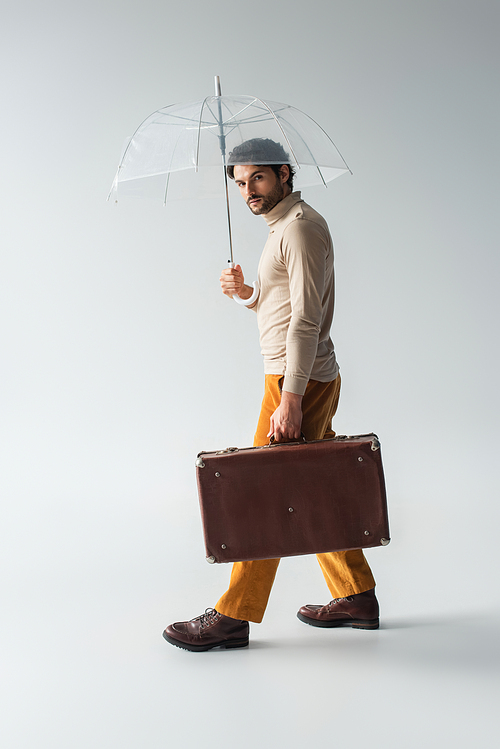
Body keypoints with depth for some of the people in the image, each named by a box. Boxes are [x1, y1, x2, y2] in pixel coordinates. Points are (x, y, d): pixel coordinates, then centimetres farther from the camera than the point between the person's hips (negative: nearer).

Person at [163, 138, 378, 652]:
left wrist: (290, 399, -26)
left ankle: (234, 615, 2)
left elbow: (306, 317, -21)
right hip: (309, 378, 10)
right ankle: (355, 596, 22)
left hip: (299, 379, -10)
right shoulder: (284, 226, 19)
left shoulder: (300, 227, -13)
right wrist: (246, 293, 4)